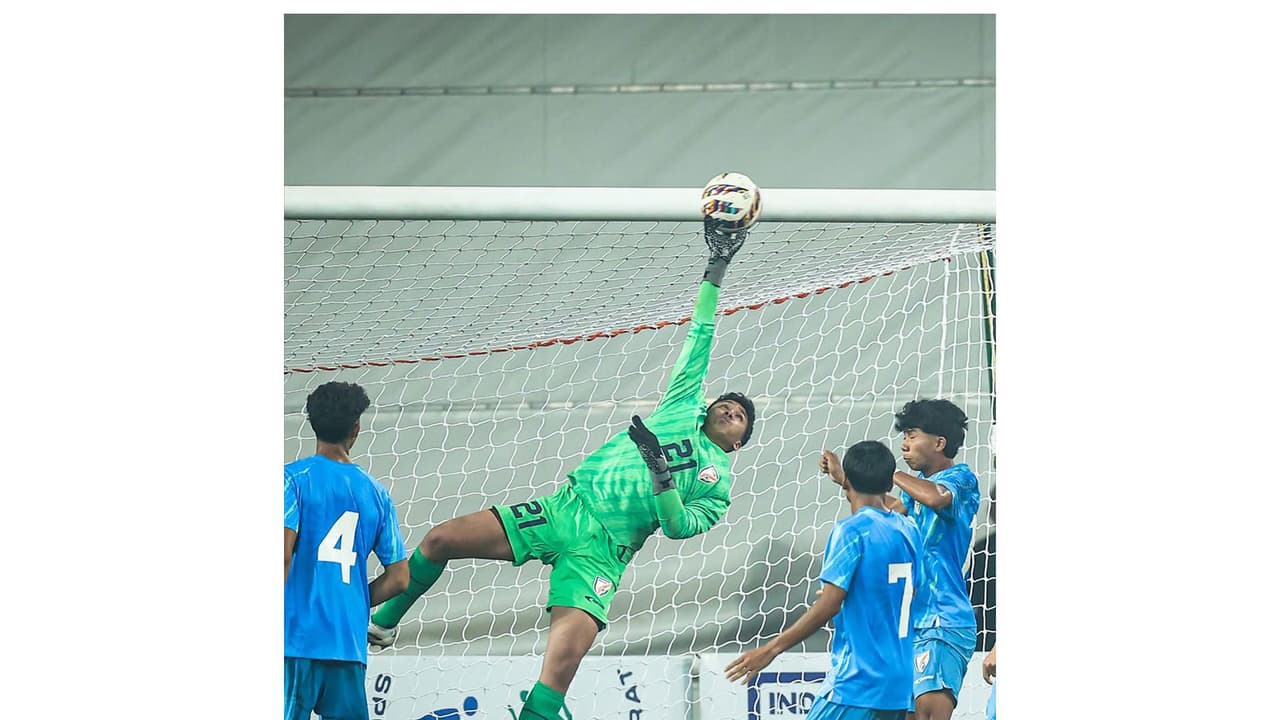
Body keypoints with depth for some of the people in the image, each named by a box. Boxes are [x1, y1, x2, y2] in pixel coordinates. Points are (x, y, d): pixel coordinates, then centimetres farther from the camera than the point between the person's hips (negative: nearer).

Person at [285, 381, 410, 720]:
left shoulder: (294, 478, -2)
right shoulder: (375, 492, 12)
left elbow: (282, 552, -14)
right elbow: (399, 578, 13)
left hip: (297, 638, -4)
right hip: (350, 646, 4)